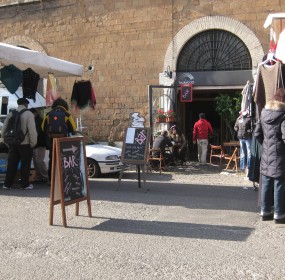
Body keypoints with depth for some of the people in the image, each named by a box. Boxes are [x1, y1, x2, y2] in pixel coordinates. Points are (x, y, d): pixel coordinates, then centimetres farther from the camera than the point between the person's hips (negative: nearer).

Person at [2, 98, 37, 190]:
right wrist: (33, 143, -8)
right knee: (25, 165, 5)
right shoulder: (28, 114, -10)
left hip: (13, 143, 5)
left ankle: (7, 184, 13)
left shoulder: (11, 114, 7)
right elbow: (32, 130, -17)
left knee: (11, 164, 11)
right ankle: (25, 184, 8)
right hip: (25, 144, -5)